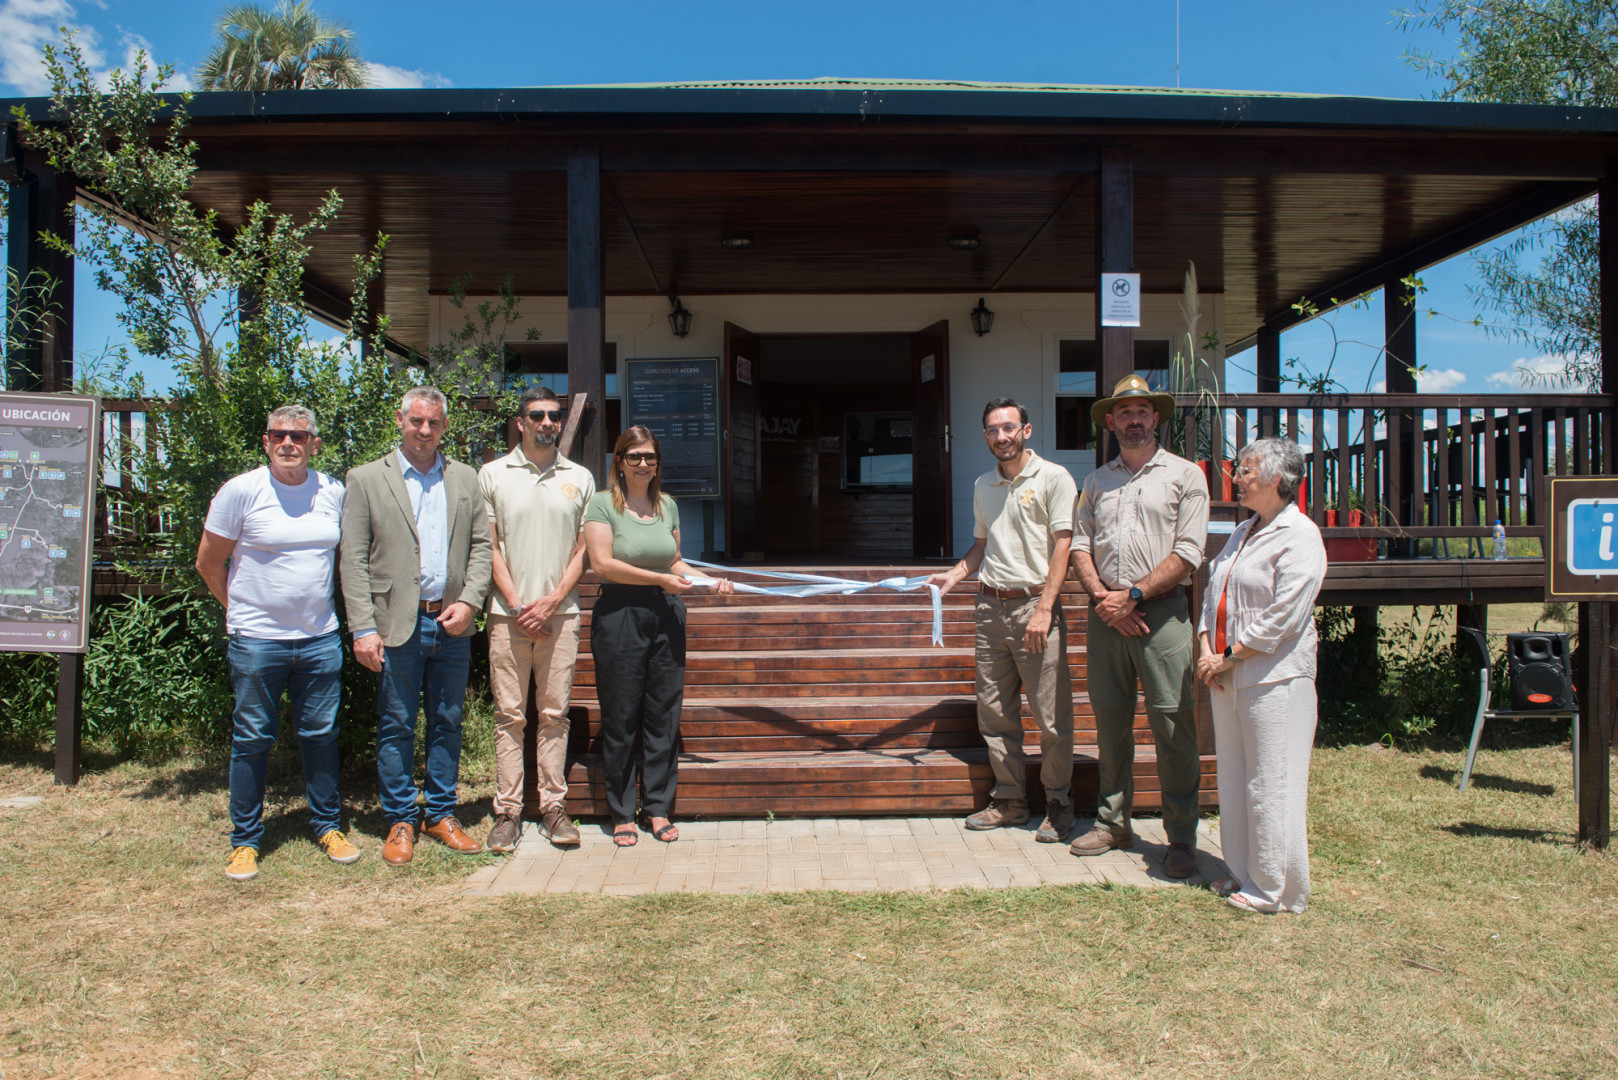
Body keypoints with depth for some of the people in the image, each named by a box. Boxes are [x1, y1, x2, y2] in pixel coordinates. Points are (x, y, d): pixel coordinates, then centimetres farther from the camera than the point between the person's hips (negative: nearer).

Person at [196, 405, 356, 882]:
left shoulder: (333, 493, 3)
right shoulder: (241, 491, -7)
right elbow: (208, 563, 1)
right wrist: (243, 609, 6)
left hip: (320, 637, 3)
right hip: (257, 640, -3)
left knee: (321, 734, 11)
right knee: (252, 740, 6)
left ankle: (328, 826, 25)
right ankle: (245, 840, 19)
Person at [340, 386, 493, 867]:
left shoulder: (465, 479, 12)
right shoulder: (366, 479, 3)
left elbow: (482, 546, 10)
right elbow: (354, 561, -2)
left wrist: (469, 601, -5)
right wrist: (363, 628, -9)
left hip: (452, 624, 3)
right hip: (397, 625, -3)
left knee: (447, 724, 10)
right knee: (396, 727, 4)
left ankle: (442, 815, 22)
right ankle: (400, 822, 17)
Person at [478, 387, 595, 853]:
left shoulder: (580, 478, 10)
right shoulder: (493, 475, 6)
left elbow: (583, 549, 7)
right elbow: (489, 546, 3)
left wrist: (553, 600, -5)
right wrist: (517, 604, -7)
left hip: (561, 613, 1)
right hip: (508, 613, -1)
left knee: (554, 713, 4)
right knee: (510, 714, 2)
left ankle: (553, 807, 11)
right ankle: (508, 811, 8)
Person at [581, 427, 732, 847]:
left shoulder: (668, 506, 13)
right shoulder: (602, 504, -3)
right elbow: (602, 563, -13)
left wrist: (710, 580, 6)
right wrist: (660, 579, -15)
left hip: (667, 615, 5)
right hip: (619, 615, -4)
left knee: (663, 716, 7)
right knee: (621, 718, 3)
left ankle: (658, 808, 19)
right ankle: (622, 813, 16)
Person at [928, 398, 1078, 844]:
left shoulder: (1053, 477, -4)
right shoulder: (983, 486, 15)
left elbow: (1062, 546, -9)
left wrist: (1043, 609, -16)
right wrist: (954, 575, 9)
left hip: (1035, 604, -6)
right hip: (991, 606, 6)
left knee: (1051, 715, -2)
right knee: (994, 711, 9)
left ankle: (1059, 803, 13)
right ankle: (1010, 799, 21)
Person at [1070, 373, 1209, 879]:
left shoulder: (1184, 475, 4)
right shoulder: (1097, 481, 16)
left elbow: (1187, 553, -5)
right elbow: (1080, 546, 9)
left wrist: (1133, 595, -11)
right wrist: (1101, 596, -7)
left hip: (1161, 612, -4)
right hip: (1105, 614, 4)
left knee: (1172, 724, -4)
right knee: (1110, 722, 8)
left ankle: (1181, 837, 5)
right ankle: (1113, 822, 20)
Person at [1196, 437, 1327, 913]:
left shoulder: (1300, 536, -10)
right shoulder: (1243, 533, 17)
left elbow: (1283, 616, -17)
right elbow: (1212, 593, 15)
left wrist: (1229, 657, -13)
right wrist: (1207, 650, 0)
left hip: (1275, 676, -8)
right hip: (1228, 676, 8)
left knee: (1271, 783, -2)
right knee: (1233, 778, 12)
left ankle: (1277, 889, 9)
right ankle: (1243, 872, 24)